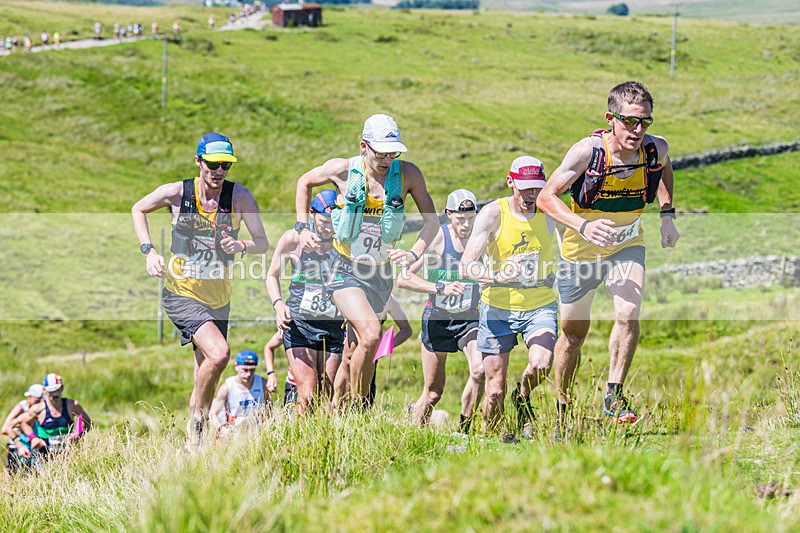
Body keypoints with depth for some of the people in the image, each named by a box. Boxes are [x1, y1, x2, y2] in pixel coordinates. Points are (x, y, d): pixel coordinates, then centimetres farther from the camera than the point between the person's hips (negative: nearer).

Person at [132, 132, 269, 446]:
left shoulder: (240, 196, -6)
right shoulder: (176, 193, -8)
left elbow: (263, 243, -6)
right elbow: (138, 210, 10)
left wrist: (242, 246, -28)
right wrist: (148, 251, -2)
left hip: (219, 297, 4)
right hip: (181, 293, -4)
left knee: (206, 368, 11)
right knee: (218, 353, -24)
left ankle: (194, 439, 27)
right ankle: (196, 417, -3)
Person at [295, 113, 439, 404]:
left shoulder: (408, 174, -8)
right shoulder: (343, 170, -11)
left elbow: (432, 222, 1)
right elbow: (305, 182, 10)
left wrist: (413, 253, -16)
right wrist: (302, 227, 2)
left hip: (380, 272, 3)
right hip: (346, 268, -3)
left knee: (353, 352, 10)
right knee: (371, 334, -24)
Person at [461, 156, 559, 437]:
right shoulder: (493, 213, -11)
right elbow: (467, 265, -19)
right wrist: (497, 275, -38)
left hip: (540, 306, 1)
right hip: (498, 308, -1)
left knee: (541, 364, -26)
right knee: (495, 391, -2)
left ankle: (523, 400, 8)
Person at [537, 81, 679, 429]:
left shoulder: (656, 149, -17)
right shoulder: (587, 151, -27)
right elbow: (546, 197, -20)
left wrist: (667, 214, 0)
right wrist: (583, 226, -35)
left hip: (627, 246, 2)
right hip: (581, 250, -1)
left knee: (629, 314, -24)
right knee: (573, 333, 11)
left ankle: (613, 395, -6)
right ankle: (562, 409, 31)